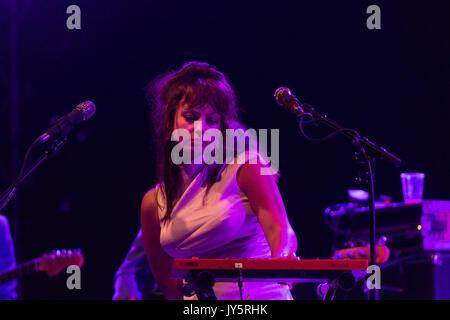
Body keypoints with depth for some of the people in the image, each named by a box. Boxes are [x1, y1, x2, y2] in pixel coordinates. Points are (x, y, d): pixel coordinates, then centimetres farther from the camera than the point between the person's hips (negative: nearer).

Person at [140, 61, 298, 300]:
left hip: (261, 296, -2)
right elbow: (166, 283, 14)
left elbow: (279, 228, -10)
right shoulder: (154, 203, 10)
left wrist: (282, 257, -29)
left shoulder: (246, 167, 2)